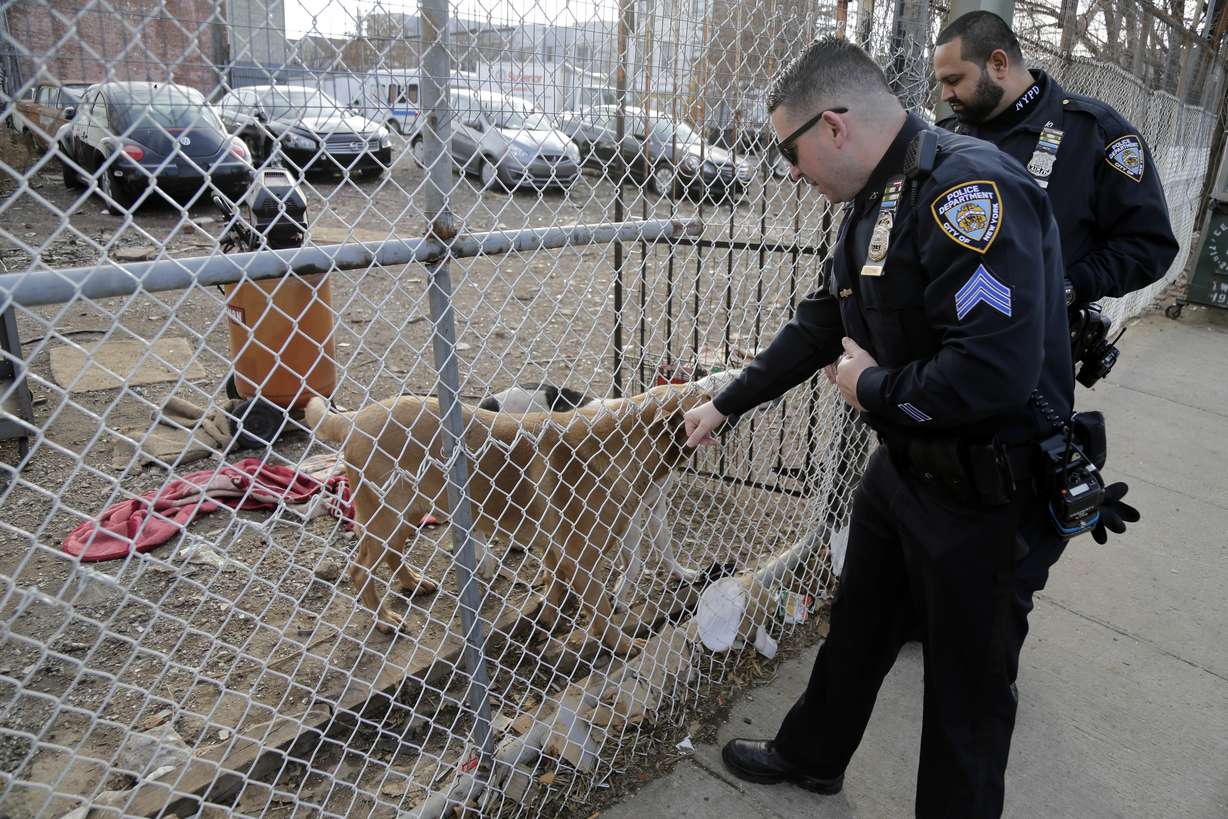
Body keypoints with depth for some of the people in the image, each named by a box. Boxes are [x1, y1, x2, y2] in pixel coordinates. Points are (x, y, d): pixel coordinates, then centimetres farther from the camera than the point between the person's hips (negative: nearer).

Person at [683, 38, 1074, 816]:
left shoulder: (969, 188, -25)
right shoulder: (874, 204, 6)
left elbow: (996, 371, -34)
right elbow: (817, 325, 16)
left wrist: (873, 389, -17)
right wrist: (725, 404, 21)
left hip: (980, 489, -9)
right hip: (901, 463, 9)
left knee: (968, 678, 11)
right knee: (856, 628, 24)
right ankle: (811, 756, 48)